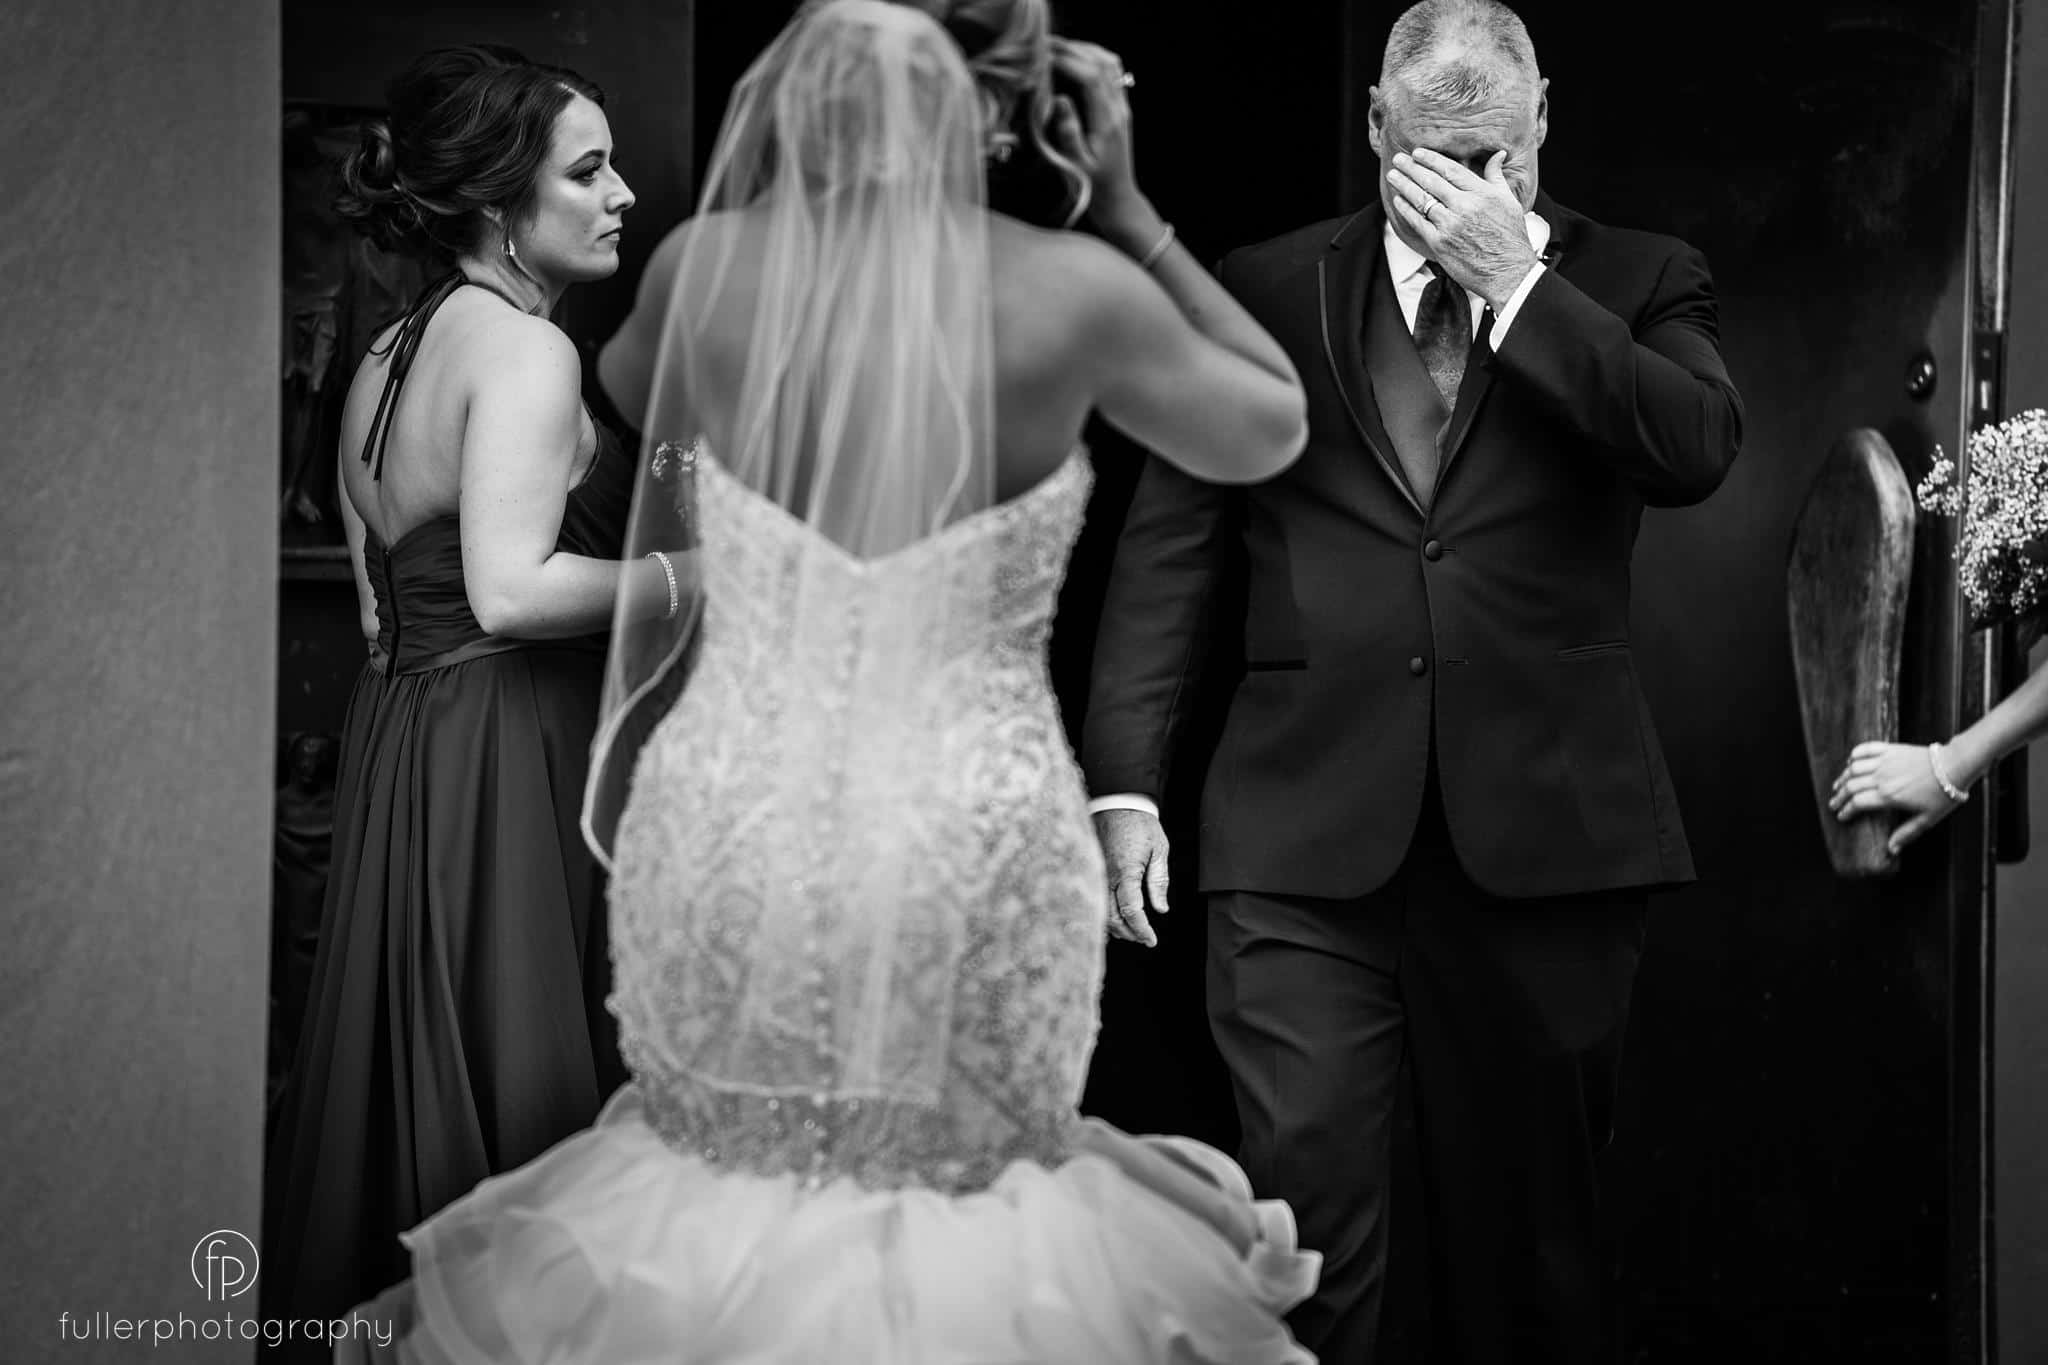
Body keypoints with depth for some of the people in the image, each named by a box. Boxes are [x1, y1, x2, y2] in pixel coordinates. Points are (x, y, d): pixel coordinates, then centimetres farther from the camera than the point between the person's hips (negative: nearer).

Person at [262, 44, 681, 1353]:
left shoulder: (392, 353, 15)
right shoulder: (526, 348, -13)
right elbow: (510, 590, -23)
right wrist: (697, 574, -14)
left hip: (400, 744, 9)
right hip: (506, 761, -9)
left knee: (404, 1074, 13)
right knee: (516, 1100, -4)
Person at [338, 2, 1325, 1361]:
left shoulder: (705, 269, -5)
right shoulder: (1072, 290, -11)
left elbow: (625, 385, 19)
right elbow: (1275, 429, 7)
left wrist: (765, 197, 19)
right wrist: (1128, 209, 10)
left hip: (728, 828, 2)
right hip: (971, 842, -1)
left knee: (713, 1173, 22)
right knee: (980, 1188, 18)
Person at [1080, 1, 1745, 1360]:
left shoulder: (1637, 281, 10)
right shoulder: (1264, 291, 11)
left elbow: (1699, 448, -10)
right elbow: (1173, 545, 9)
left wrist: (1515, 280, -11)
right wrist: (1126, 780, 1)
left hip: (1546, 827, 0)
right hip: (1306, 834, 0)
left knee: (1531, 1222, 8)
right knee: (1303, 1200, -8)